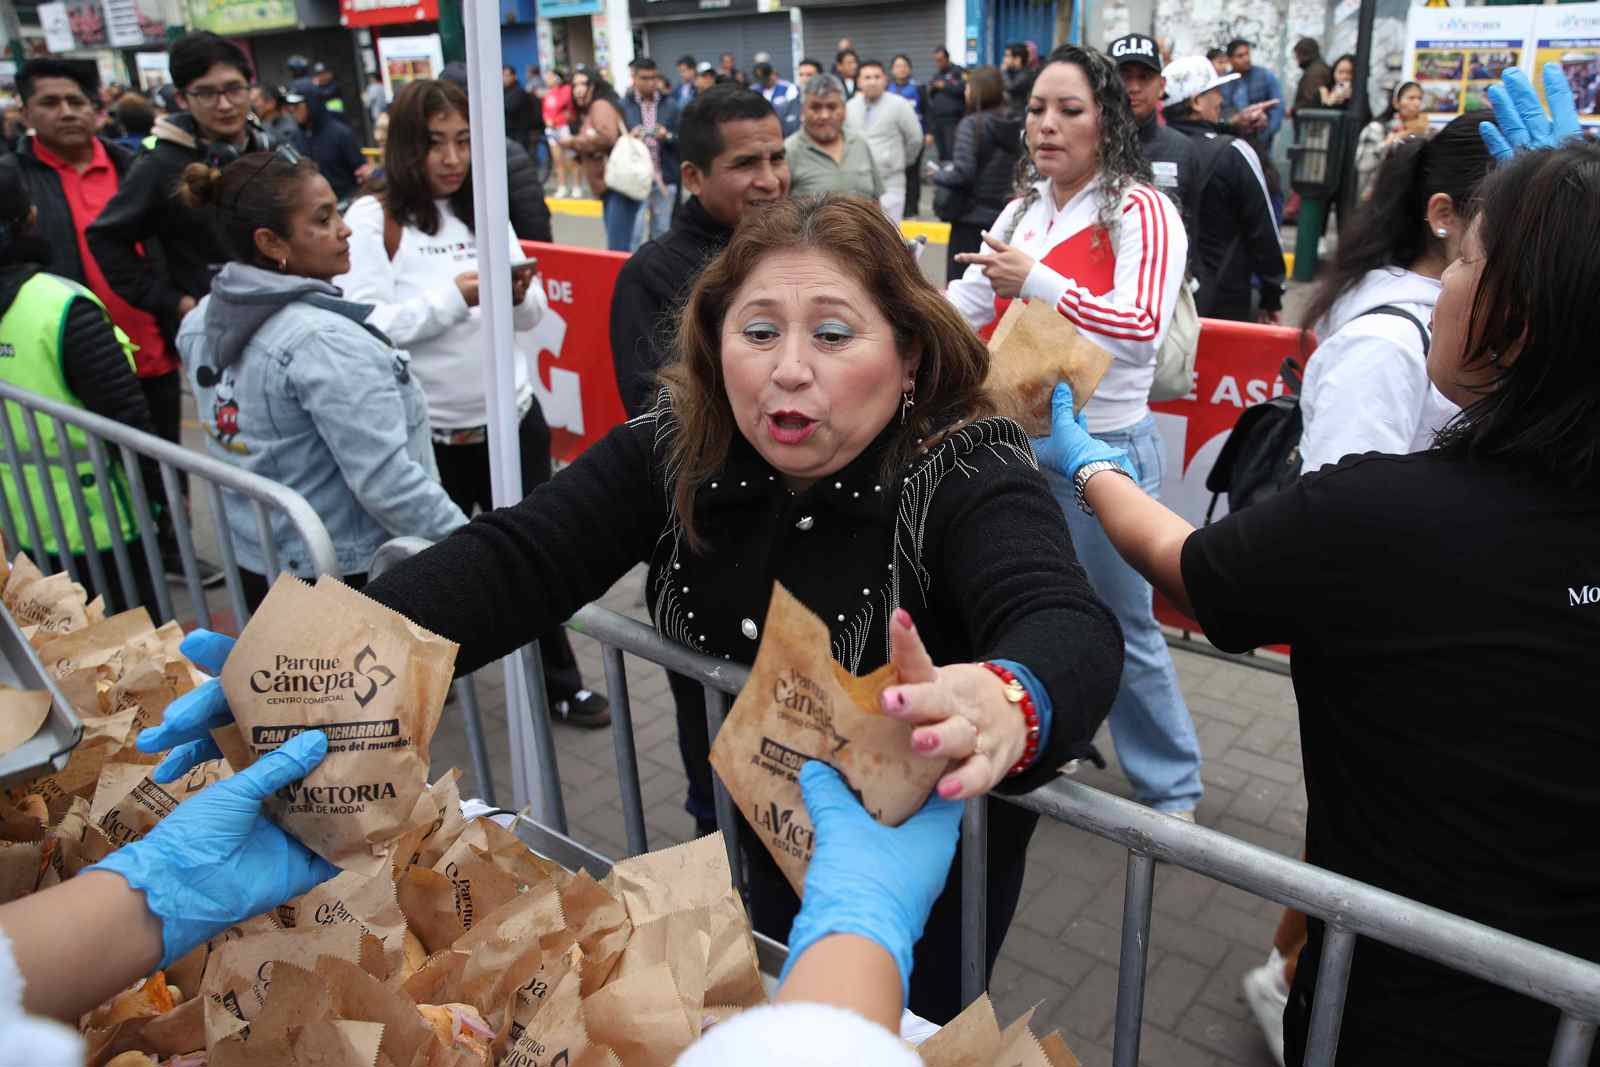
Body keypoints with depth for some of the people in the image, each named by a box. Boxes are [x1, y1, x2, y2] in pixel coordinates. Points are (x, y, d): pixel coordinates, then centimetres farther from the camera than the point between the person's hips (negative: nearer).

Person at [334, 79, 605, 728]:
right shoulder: (371, 220, -8)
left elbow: (531, 318, 9)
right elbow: (364, 327, -16)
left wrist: (518, 293, -13)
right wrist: (455, 295, -23)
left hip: (512, 418, 3)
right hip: (425, 434, -3)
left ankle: (559, 684, 28)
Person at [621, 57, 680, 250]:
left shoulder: (670, 105, 5)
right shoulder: (623, 105, 2)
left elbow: (681, 140, 4)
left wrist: (667, 136, -16)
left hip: (665, 178, 2)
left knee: (662, 232, 10)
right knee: (636, 232, -3)